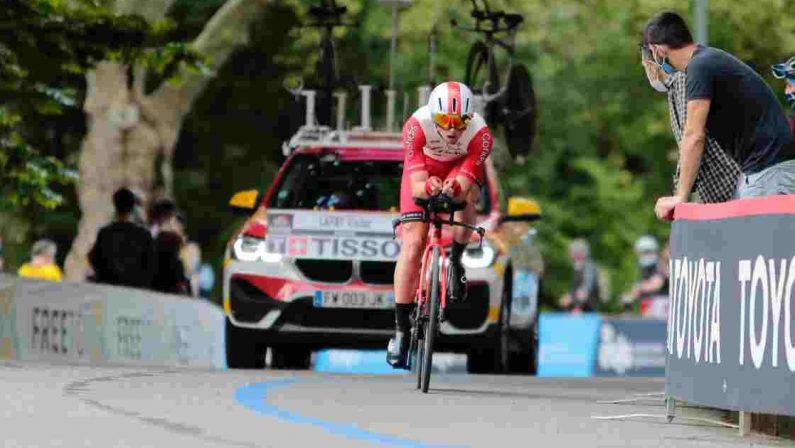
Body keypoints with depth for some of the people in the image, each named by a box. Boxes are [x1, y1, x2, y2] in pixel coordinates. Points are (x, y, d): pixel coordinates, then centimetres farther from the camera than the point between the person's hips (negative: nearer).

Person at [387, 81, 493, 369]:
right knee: (412, 243, -14)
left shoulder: (480, 134, -33)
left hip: (462, 169, 0)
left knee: (466, 193, -37)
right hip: (423, 171, 0)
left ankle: (456, 261, -11)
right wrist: (428, 187, -61)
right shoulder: (417, 126, -35)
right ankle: (401, 328, -7)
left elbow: (464, 182, -37)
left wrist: (454, 188, -60)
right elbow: (416, 184, -38)